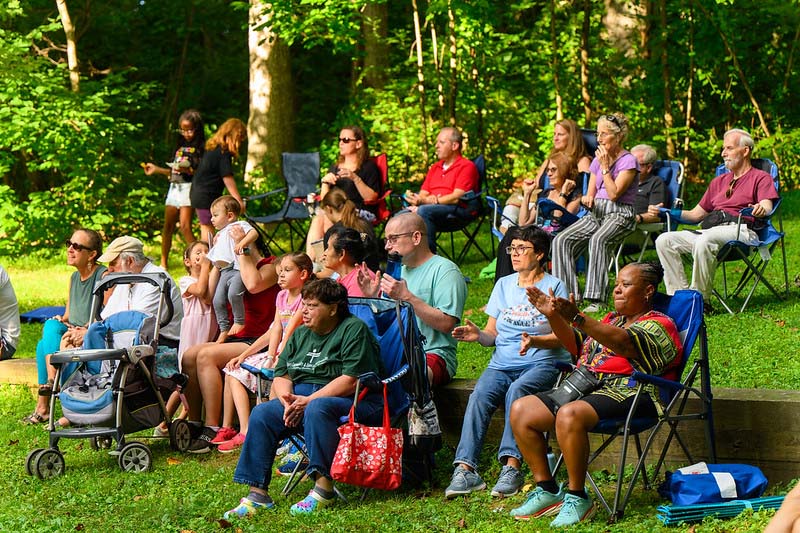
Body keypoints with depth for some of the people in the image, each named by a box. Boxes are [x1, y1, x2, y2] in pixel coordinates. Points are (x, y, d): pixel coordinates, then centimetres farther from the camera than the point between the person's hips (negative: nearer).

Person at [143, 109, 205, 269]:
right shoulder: (180, 147, 19)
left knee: (184, 226, -17)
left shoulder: (201, 148, -3)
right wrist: (157, 169, 16)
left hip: (188, 187, -7)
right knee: (168, 225, 6)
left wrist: (188, 170, -26)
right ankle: (164, 263, 13)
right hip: (174, 187, 7)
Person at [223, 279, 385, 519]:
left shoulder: (354, 329, -6)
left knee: (318, 408, -38)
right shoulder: (300, 334, 18)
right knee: (261, 414, -15)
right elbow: (280, 376, 14)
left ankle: (323, 488, -35)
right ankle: (257, 494, -20)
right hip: (301, 398, 7)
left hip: (355, 402, -7)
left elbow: (351, 380, -18)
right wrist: (287, 398, -10)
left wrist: (308, 401, -20)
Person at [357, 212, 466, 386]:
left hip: (433, 354, -7)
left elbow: (446, 324, -16)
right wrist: (372, 297, 4)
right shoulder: (398, 271, 21)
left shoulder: (445, 270, -3)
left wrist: (406, 297, -17)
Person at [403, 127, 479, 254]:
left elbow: (456, 198, -11)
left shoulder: (466, 166, 0)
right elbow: (423, 194, 18)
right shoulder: (435, 167, 25)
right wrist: (415, 199, -10)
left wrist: (424, 201, -17)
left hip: (459, 211, -7)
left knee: (424, 211, -36)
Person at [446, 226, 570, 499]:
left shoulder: (554, 287, 5)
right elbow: (492, 334, 16)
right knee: (480, 395, -27)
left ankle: (511, 466, -41)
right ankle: (465, 469, -37)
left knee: (517, 390, -36)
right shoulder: (504, 285, 19)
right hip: (502, 363, 4)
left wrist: (534, 340, -23)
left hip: (542, 363, -4)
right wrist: (478, 335, -7)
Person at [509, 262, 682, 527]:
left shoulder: (659, 325, 0)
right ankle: (547, 490, -3)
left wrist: (577, 318, -33)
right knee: (520, 410, -6)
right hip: (583, 386, 9)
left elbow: (624, 342, -21)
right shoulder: (612, 319, 27)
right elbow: (576, 344, 20)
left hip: (626, 393, -9)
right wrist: (553, 316, 1)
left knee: (569, 415, -37)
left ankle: (577, 497, -25)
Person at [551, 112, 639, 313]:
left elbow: (614, 194, -14)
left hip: (619, 214, -7)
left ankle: (597, 299, -39)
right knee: (561, 240, -17)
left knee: (598, 239, -38)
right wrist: (588, 198, -5)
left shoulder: (628, 161, -5)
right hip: (596, 212, 7)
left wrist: (605, 167, -13)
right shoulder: (598, 159, 17)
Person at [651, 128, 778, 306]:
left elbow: (767, 207, -6)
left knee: (705, 241, -39)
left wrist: (761, 209, -32)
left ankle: (700, 298, -31)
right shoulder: (718, 182, 34)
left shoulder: (760, 178, 13)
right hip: (710, 230, 7)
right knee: (664, 241, -14)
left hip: (741, 231, -7)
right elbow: (696, 214, 33)